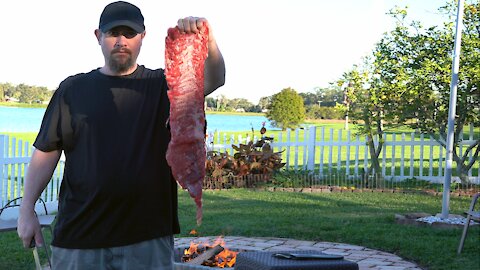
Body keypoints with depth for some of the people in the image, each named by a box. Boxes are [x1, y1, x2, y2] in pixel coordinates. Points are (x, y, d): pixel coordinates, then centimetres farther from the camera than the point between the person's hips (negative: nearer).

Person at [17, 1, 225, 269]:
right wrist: (27, 209, 3)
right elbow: (47, 152, 8)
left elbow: (215, 79, -11)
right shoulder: (72, 89, 8)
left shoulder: (163, 84, 5)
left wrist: (207, 40, -29)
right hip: (79, 233, 1)